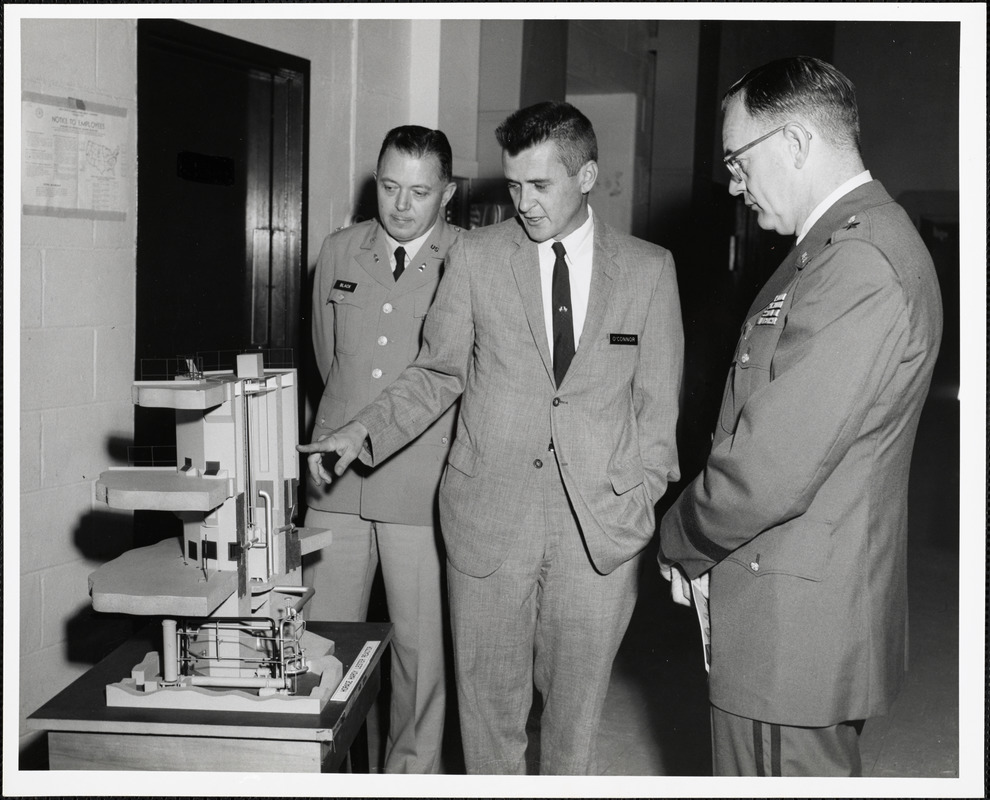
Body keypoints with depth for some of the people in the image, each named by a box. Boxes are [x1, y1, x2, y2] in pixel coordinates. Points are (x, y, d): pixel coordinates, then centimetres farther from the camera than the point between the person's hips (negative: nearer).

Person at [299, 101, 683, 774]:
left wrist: (641, 499, -4)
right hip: (491, 512, 0)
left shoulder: (650, 269, 5)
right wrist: (361, 433, -3)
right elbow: (438, 374, 9)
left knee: (577, 701, 9)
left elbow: (658, 402, 6)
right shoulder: (476, 257, 4)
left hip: (601, 523, 0)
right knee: (489, 698, 7)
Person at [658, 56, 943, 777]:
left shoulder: (859, 268, -24)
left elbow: (771, 471, -27)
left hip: (794, 627, -10)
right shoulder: (851, 241, 11)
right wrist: (700, 542, 7)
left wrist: (682, 541, -8)